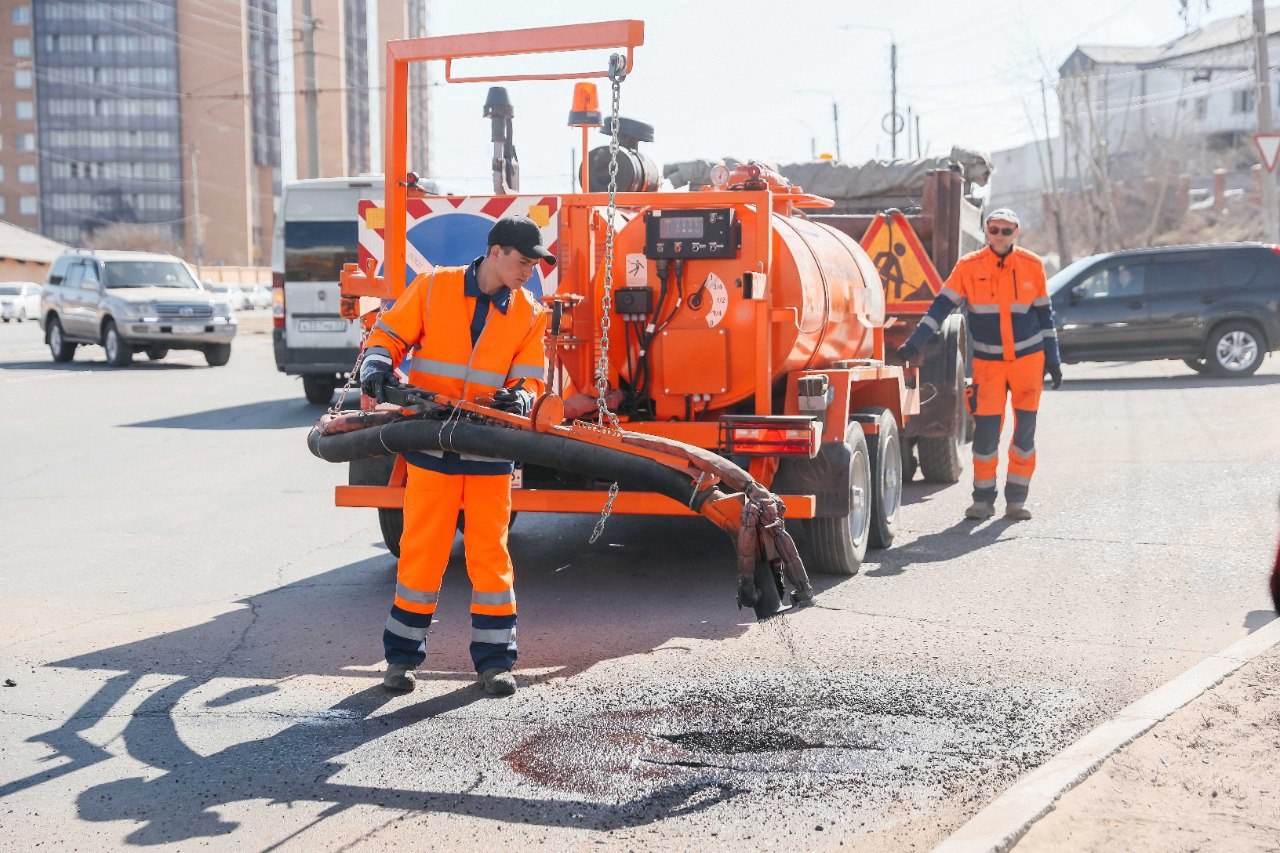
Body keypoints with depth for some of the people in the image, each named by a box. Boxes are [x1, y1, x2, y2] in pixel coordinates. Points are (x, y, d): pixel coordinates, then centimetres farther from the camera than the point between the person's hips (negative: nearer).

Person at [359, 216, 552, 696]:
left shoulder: (529, 314, 5)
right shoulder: (433, 288, -1)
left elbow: (530, 377, 2)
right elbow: (390, 334, 4)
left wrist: (517, 396, -21)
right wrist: (377, 365, -16)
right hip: (431, 446, -1)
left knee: (490, 553, 4)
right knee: (421, 550, 4)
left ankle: (494, 659, 14)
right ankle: (402, 655, 16)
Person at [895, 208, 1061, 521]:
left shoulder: (1032, 265, 1)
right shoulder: (969, 267, -4)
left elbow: (1044, 313, 8)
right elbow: (941, 306, -6)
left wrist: (1052, 359, 7)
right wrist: (914, 343, -14)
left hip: (1028, 358, 1)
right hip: (988, 361, -1)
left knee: (1025, 430, 2)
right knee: (986, 431, -6)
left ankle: (1016, 499, 12)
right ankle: (983, 500, 7)